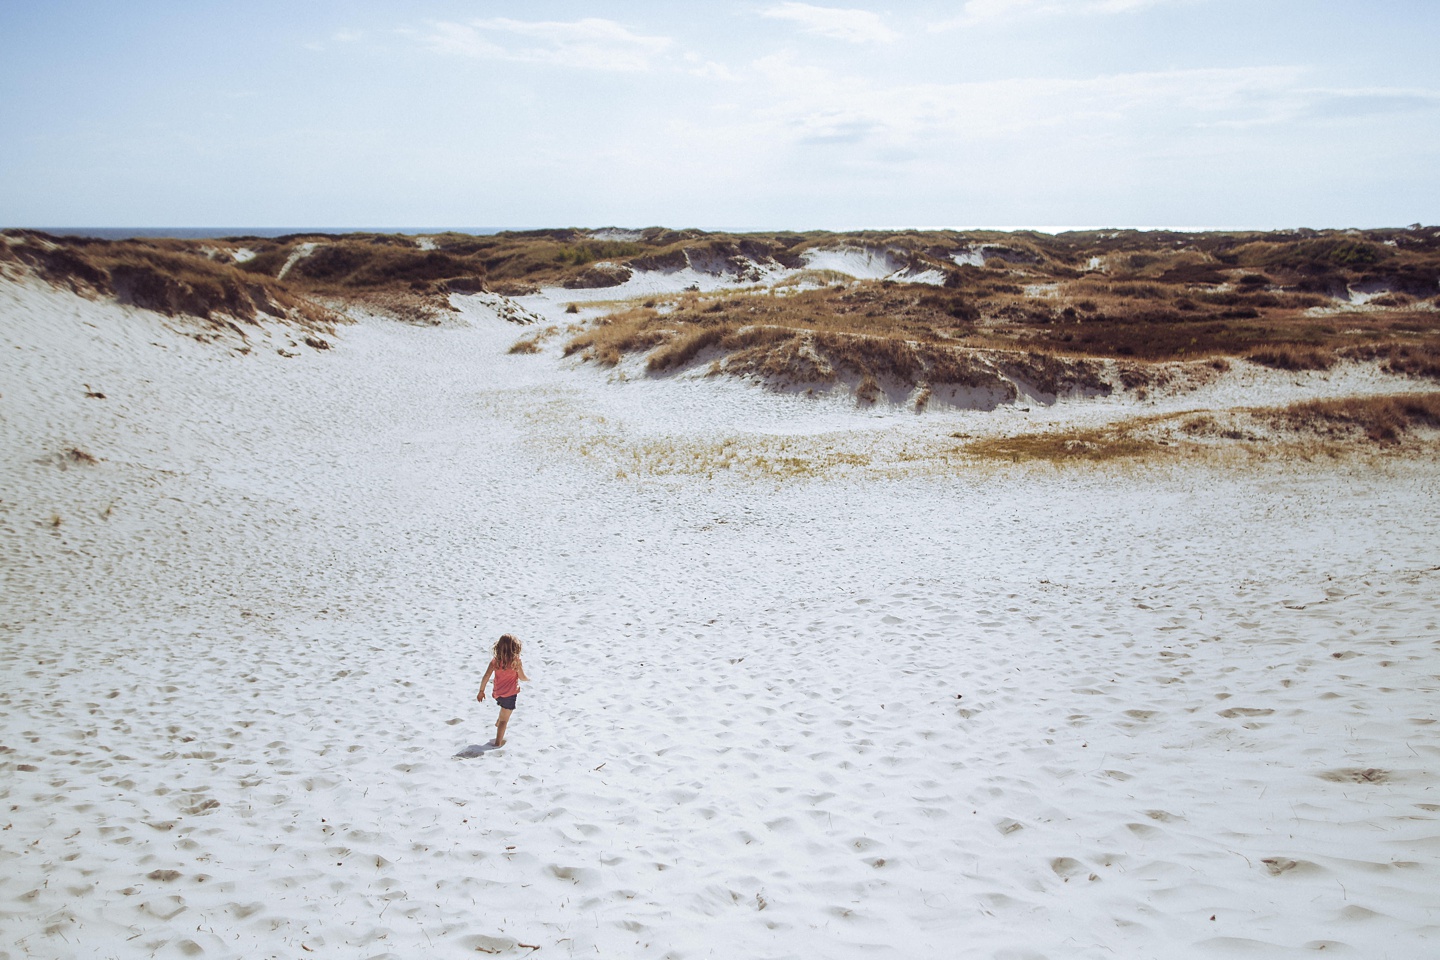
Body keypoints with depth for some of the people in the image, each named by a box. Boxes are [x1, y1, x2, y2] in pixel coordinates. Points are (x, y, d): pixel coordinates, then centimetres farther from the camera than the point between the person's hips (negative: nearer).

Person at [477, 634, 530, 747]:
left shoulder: (495, 660, -8)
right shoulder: (515, 660, -17)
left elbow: (486, 677, -8)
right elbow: (522, 677, -7)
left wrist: (481, 691, 3)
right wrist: (528, 679, 16)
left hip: (498, 693, 4)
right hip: (510, 694, -4)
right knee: (504, 720, 6)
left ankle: (498, 723, 43)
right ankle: (498, 741, 12)